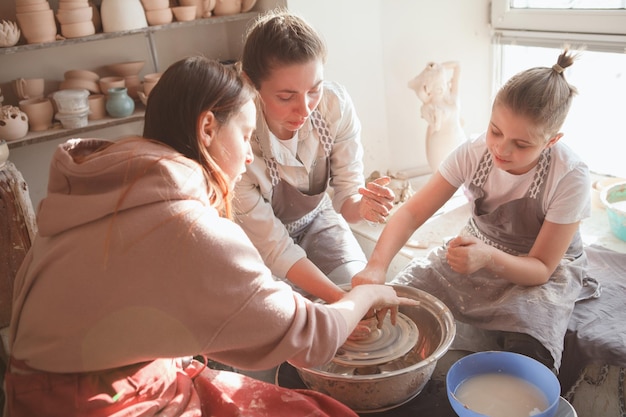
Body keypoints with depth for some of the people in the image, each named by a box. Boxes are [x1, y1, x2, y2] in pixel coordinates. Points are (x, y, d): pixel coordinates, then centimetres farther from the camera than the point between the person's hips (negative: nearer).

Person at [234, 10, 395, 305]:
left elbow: (346, 194, -13)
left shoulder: (336, 103, -25)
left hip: (316, 219, 3)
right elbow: (273, 247, -24)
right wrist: (341, 299, -32)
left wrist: (362, 206, -38)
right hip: (262, 239, -2)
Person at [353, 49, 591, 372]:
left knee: (525, 347, -32)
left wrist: (490, 258, -43)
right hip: (477, 249, 3)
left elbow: (541, 268, -21)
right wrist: (376, 266, -39)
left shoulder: (570, 177, -25)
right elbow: (411, 213, -21)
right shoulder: (473, 153, -19)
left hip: (540, 271, -2)